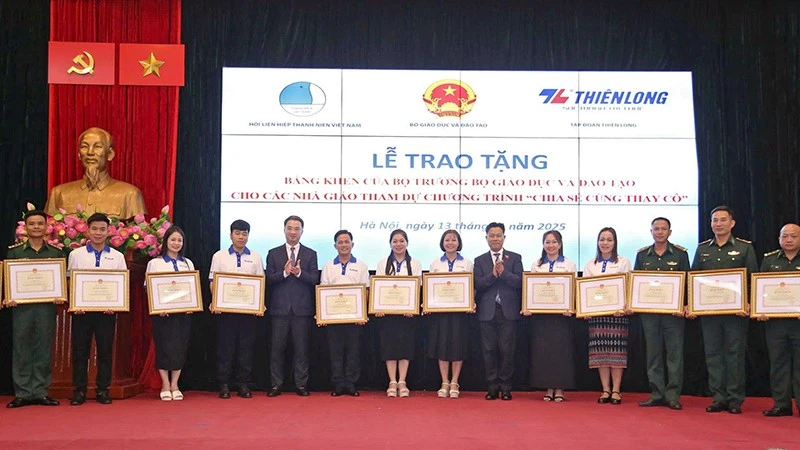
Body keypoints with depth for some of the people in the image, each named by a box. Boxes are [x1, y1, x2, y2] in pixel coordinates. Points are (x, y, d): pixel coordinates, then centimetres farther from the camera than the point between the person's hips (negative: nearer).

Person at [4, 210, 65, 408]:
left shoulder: (56, 253, 10)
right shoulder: (14, 253, 8)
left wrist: (61, 297, -10)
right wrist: (7, 299, -11)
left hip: (47, 307, 0)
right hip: (21, 307, 0)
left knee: (43, 350, 3)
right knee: (21, 350, 2)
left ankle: (40, 392, 9)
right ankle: (22, 393, 7)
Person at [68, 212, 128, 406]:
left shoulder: (117, 257, 6)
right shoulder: (76, 254, 6)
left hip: (107, 310, 0)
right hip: (82, 310, 0)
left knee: (105, 351, 4)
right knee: (80, 350, 3)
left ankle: (103, 390, 13)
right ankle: (79, 390, 11)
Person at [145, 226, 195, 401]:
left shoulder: (188, 263, 14)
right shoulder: (155, 263, 3)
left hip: (183, 313, 3)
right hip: (162, 313, -3)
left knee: (180, 348, 3)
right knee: (164, 347, -1)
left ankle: (174, 385, 12)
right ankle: (165, 386, 8)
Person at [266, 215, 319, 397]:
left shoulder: (310, 254, 8)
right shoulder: (273, 254, 9)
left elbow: (315, 279, -1)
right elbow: (269, 279, 1)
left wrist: (299, 273, -17)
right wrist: (284, 272, -15)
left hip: (302, 308, 0)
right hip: (280, 307, 0)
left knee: (302, 348, 3)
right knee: (277, 347, 2)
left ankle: (301, 385, 9)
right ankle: (276, 384, 8)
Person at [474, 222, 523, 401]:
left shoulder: (515, 258, 7)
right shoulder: (480, 261, 10)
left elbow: (519, 282, -5)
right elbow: (478, 284, -3)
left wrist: (503, 273, -19)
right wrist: (493, 274, -18)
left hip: (508, 310, -1)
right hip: (487, 311, 1)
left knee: (507, 350, 0)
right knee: (489, 350, 4)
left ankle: (505, 387, 9)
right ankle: (492, 387, 11)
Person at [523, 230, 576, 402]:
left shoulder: (569, 265, 4)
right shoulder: (536, 265, 10)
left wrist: (571, 309, -16)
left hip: (562, 314, -2)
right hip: (540, 313, 2)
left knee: (561, 349, -1)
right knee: (542, 350, 2)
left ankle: (559, 388, 6)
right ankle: (548, 388, 10)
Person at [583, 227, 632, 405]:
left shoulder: (624, 263, 5)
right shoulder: (590, 264, 12)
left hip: (617, 311, -2)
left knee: (616, 350, -3)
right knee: (600, 350, 2)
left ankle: (616, 390, 2)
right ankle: (606, 390, 7)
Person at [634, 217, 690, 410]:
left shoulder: (680, 254, 2)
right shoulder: (642, 255, 10)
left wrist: (684, 305, -10)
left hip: (673, 311, -2)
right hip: (648, 311, 3)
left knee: (675, 353, -1)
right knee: (653, 353, 6)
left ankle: (673, 396, 4)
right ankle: (657, 394, 12)